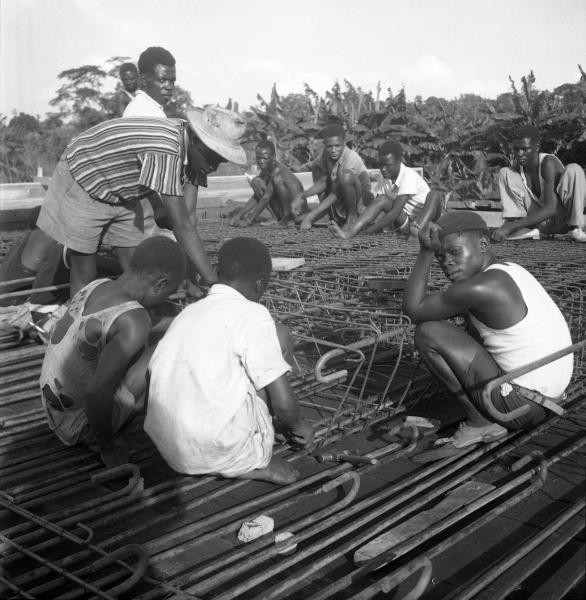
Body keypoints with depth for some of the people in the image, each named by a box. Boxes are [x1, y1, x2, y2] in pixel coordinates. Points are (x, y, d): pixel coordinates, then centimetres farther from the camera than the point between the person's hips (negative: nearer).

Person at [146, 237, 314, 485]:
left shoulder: (189, 312, 13)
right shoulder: (253, 315, -8)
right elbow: (283, 404, -11)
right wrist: (298, 426, 13)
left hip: (173, 455, 7)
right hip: (222, 451, -7)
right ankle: (254, 461, 4)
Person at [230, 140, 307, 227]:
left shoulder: (278, 171, -23)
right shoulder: (265, 170, 4)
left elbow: (266, 198, -25)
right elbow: (257, 196, 8)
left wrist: (249, 220, -25)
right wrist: (240, 214, 0)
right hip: (282, 210, 8)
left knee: (278, 180, -29)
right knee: (256, 182, 0)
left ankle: (288, 218, -16)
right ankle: (277, 218, 0)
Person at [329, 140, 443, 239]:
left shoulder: (408, 175, -20)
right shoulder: (384, 177, 1)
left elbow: (395, 211, -26)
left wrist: (370, 230, -26)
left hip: (425, 218, -4)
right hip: (403, 222, 4)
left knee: (435, 195, -30)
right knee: (382, 200, -19)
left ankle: (418, 232, -51)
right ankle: (349, 232, -36)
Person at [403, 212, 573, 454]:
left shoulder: (481, 288, -22)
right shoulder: (509, 270, 7)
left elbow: (412, 310, -11)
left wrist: (425, 253, -10)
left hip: (519, 405, -9)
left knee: (427, 333, -9)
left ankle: (480, 421, 1)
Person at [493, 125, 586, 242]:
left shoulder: (549, 163, -24)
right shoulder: (518, 167, -7)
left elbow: (550, 209, -34)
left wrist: (511, 226, -42)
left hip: (561, 219, -4)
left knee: (574, 169, -28)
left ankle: (575, 228, -22)